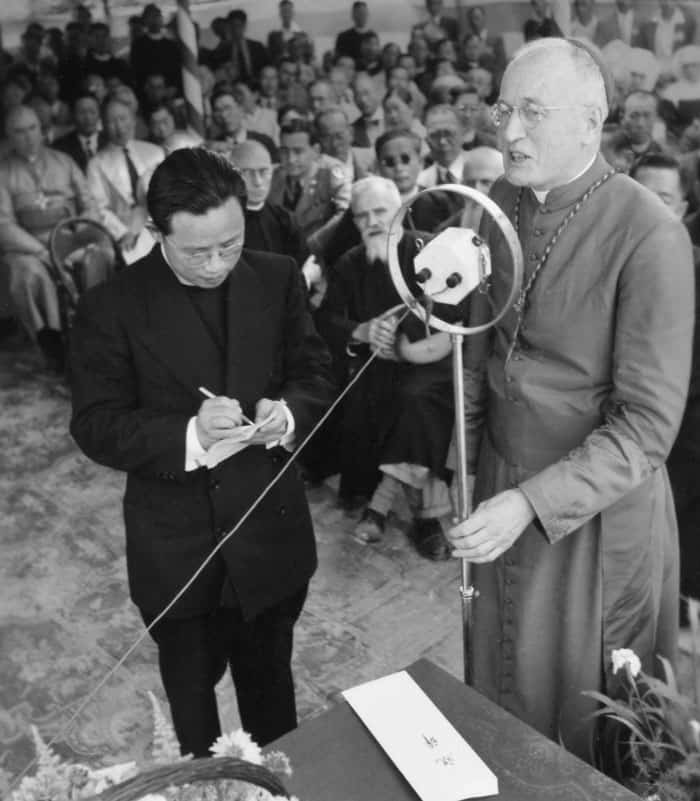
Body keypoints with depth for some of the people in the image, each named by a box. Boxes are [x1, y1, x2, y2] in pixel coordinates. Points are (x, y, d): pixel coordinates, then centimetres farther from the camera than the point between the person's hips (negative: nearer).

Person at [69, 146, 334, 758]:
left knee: (270, 686, 23)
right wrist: (188, 434, -29)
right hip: (177, 552, -2)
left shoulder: (278, 279, -4)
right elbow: (95, 425, -12)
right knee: (192, 697, 20)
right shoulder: (112, 308, -13)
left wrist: (288, 412, -20)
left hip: (271, 535, 2)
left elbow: (315, 375, 3)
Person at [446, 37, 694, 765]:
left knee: (589, 717, 17)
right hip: (501, 487, 5)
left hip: (597, 508, -5)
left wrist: (532, 503, -26)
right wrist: (464, 457, 5)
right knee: (504, 685, 24)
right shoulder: (500, 201, -2)